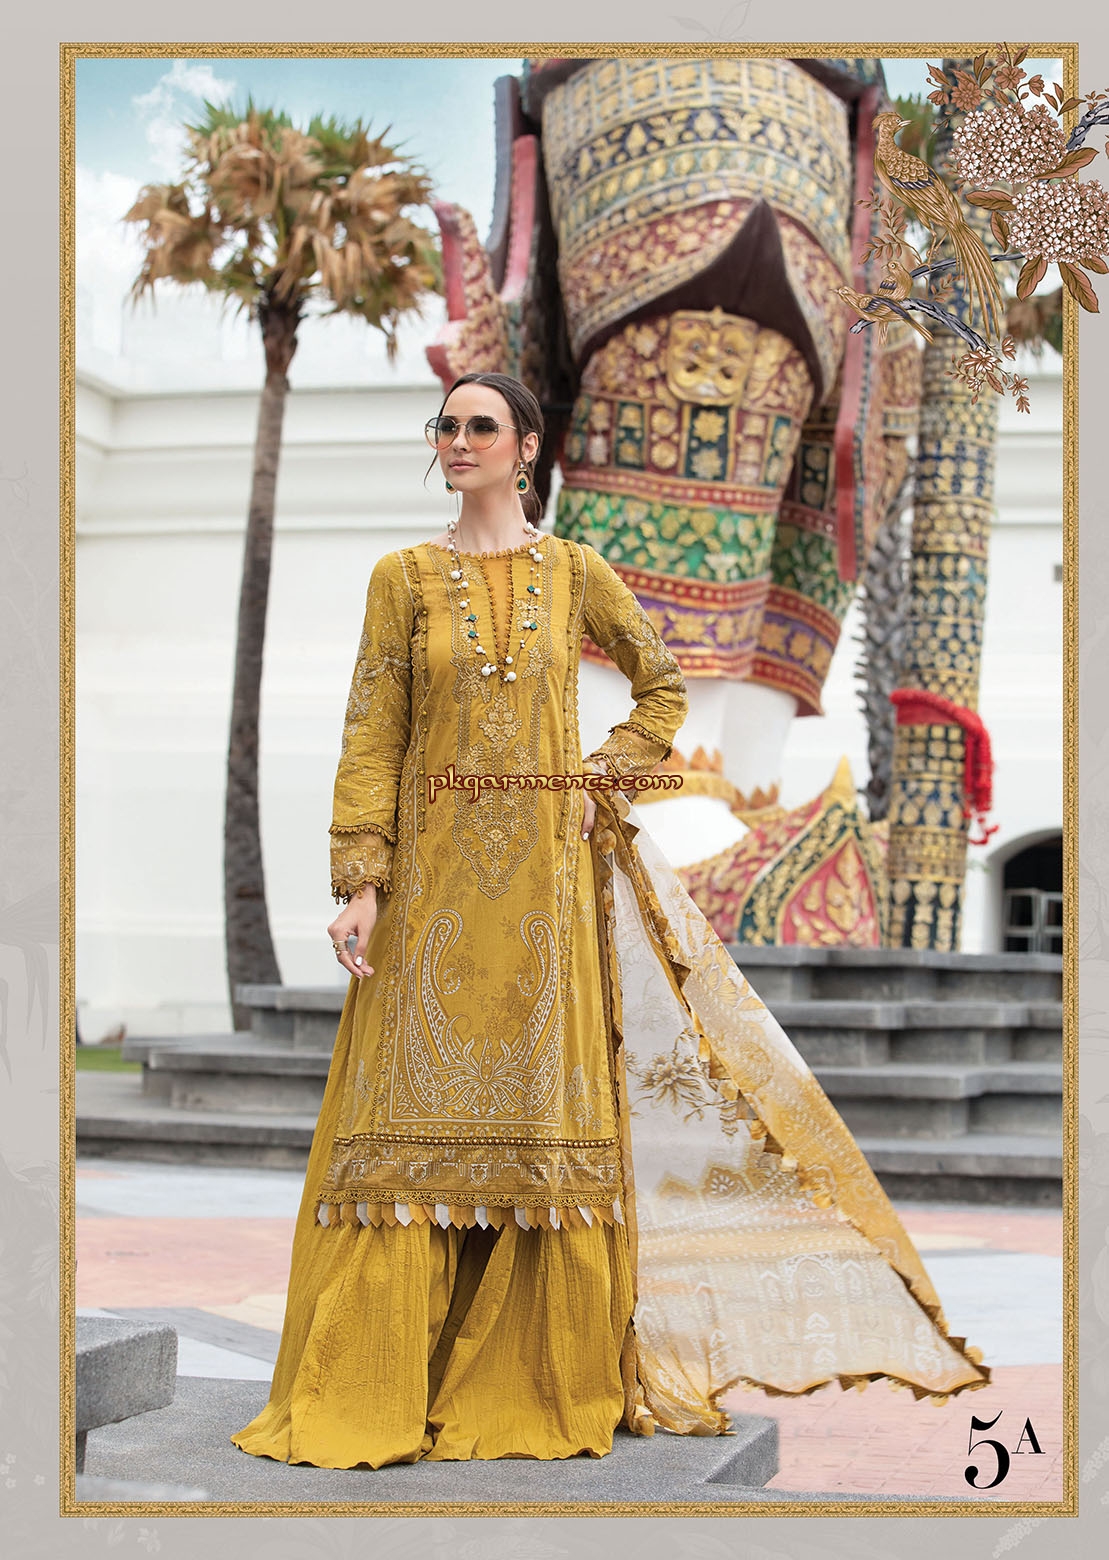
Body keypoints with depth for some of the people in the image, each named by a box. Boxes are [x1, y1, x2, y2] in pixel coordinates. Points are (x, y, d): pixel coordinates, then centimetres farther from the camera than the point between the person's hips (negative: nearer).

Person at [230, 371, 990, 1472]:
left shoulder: (574, 574, 7)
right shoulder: (403, 578, 5)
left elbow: (664, 689, 17)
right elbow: (371, 735, 0)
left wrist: (602, 782, 3)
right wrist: (358, 881, -8)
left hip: (550, 871, 1)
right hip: (433, 873, 0)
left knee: (548, 1102, 1)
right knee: (417, 1107, -3)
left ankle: (543, 1382, 10)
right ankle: (375, 1390, 3)